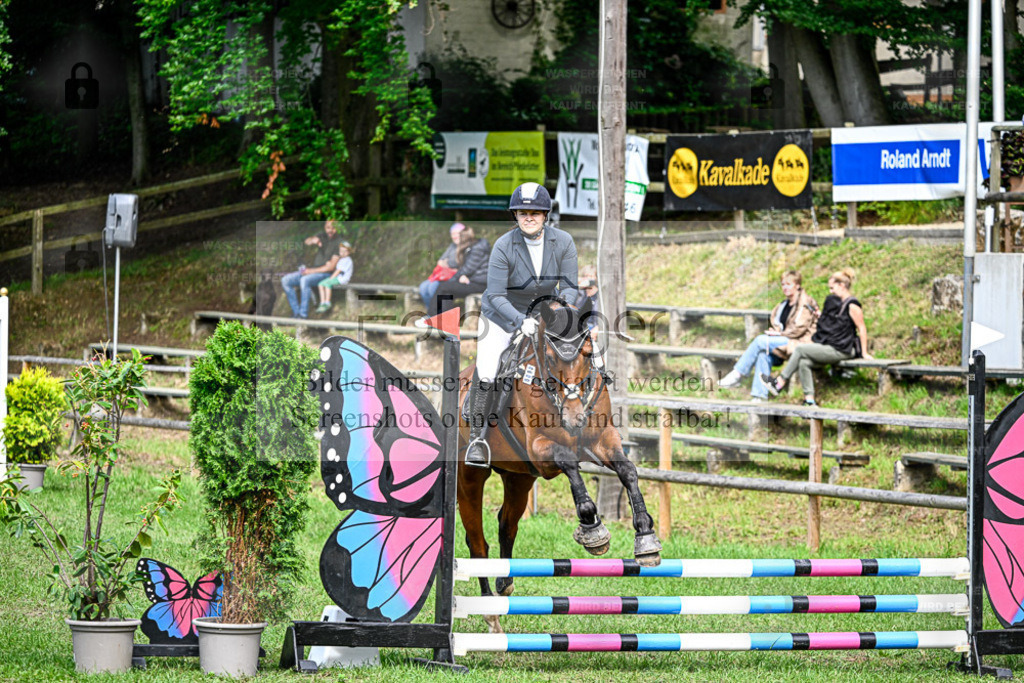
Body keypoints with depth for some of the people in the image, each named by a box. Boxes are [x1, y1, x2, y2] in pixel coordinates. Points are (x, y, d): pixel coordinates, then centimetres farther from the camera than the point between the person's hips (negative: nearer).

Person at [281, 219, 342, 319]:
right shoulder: (322, 236, 11)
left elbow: (331, 267, -14)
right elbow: (307, 242, -9)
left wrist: (312, 271, -15)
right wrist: (313, 240, -34)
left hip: (325, 274, -7)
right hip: (313, 271, 7)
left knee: (304, 280, -37)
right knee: (285, 281, -9)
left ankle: (303, 314, -33)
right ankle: (296, 312, -11)